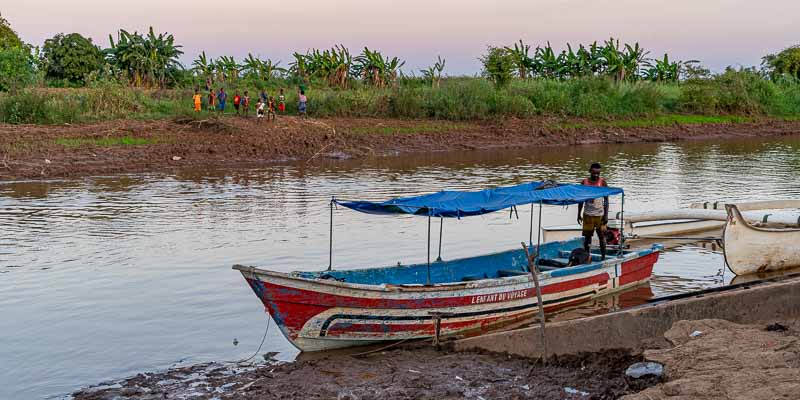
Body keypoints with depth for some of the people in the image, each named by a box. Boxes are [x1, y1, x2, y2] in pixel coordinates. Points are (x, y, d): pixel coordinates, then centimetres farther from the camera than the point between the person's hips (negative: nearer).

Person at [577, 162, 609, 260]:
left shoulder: (602, 183, -3)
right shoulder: (584, 182, 4)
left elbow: (606, 200, -3)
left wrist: (606, 215, -9)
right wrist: (579, 214, 8)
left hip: (600, 214, -2)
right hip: (588, 214, 2)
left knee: (602, 236, 1)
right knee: (587, 236, 5)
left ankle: (603, 257, 6)